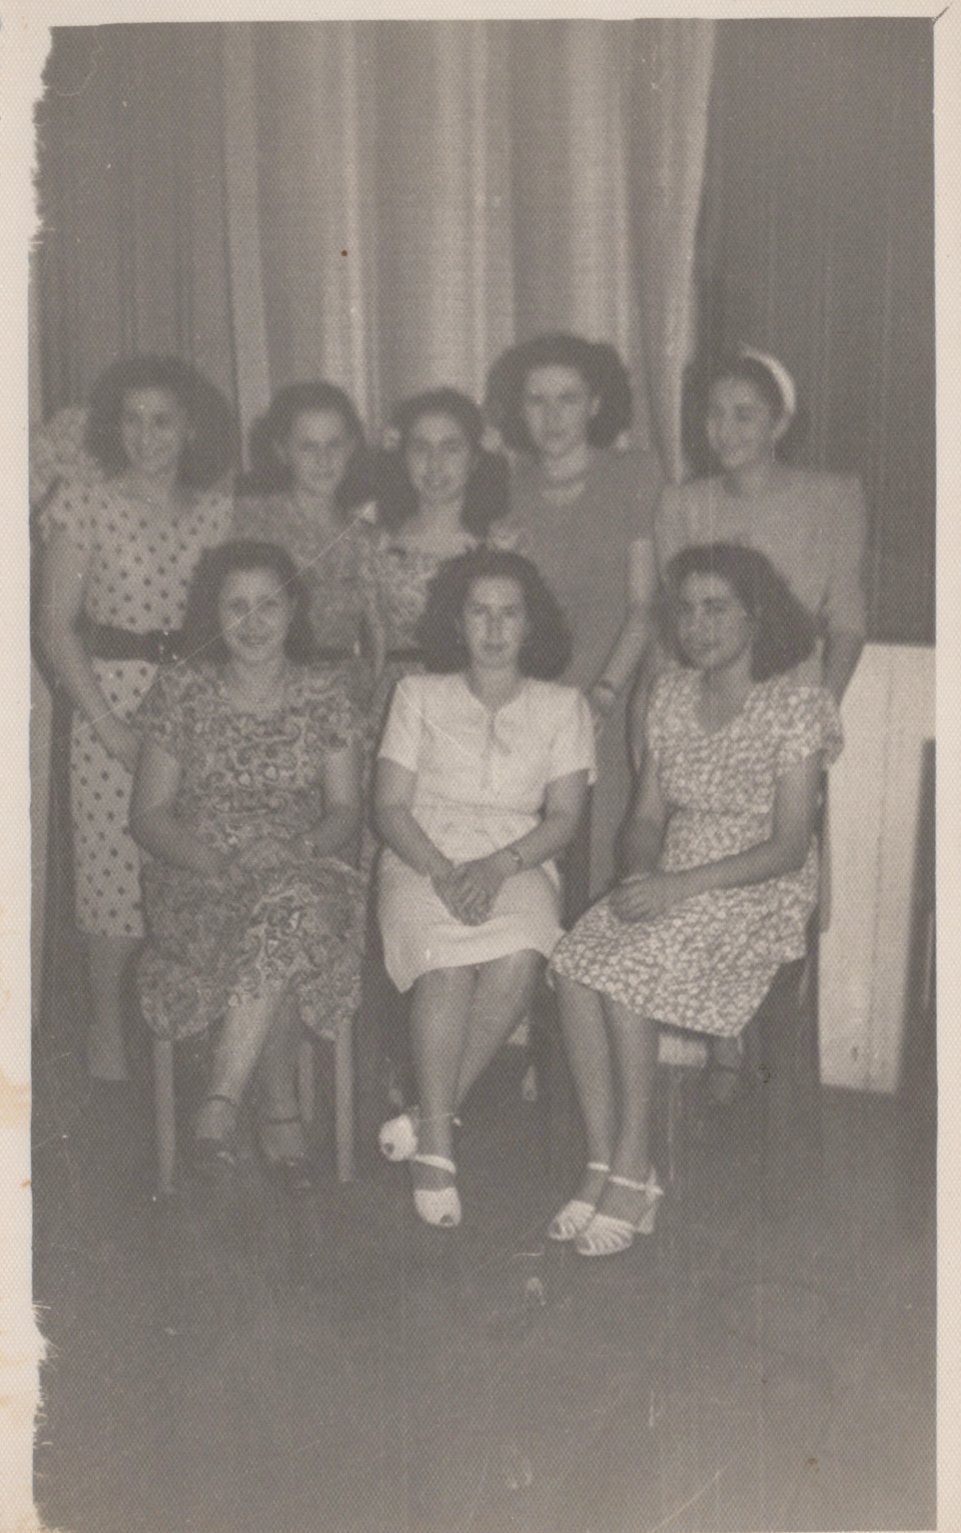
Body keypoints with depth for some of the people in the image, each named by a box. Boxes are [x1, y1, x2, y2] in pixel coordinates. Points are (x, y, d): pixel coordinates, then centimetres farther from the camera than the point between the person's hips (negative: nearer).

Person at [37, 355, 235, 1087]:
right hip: (111, 697, -2)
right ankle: (109, 1032, 19)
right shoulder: (85, 504, -2)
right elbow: (57, 626, -3)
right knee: (116, 859, 0)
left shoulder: (217, 508, 7)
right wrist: (109, 725, -10)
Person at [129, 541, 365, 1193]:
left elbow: (346, 808, 6)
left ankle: (222, 1103, -29)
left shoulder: (325, 692, 8)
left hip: (302, 874, 1)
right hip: (196, 874, -1)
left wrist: (299, 847, -15)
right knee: (287, 931, -35)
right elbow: (149, 813, 2)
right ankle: (281, 1108, -23)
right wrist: (218, 862, -15)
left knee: (289, 908, -37)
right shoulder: (181, 691, 4)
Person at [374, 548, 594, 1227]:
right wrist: (442, 870, -13)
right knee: (447, 968, -33)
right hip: (423, 862, 0)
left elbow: (563, 818, 4)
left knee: (518, 963, -33)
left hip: (521, 866, 1)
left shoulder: (563, 707, 13)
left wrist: (498, 866, -14)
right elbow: (391, 807, 5)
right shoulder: (419, 695, 12)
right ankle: (438, 1143, -25)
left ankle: (431, 1119, -20)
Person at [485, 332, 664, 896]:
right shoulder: (507, 487, 14)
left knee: (595, 845, -12)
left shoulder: (636, 478, 6)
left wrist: (603, 693, -10)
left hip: (610, 704, -2)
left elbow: (644, 607, 0)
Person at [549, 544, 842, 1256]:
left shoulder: (797, 705, -8)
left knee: (626, 968, -29)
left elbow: (789, 848, -13)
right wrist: (642, 873, -9)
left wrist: (679, 884, -21)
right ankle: (605, 1164, -17)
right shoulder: (671, 694, 11)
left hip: (760, 893, -5)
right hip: (670, 882, 5)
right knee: (575, 963, -23)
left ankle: (634, 1170, -15)